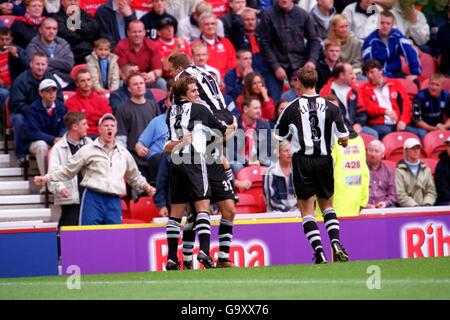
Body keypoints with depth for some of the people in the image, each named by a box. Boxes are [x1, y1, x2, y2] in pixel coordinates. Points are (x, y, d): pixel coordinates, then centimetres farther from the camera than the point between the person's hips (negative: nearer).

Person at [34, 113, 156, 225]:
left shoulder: (124, 154, 18)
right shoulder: (88, 151, 5)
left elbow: (134, 176, 31)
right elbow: (67, 171, 6)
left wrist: (146, 186, 15)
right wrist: (47, 178, -3)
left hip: (114, 202, 4)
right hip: (93, 199, -4)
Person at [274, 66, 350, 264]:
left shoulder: (292, 108, -5)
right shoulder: (330, 107, -1)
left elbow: (279, 137, 3)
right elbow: (344, 139, -1)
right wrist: (342, 142, 23)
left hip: (302, 161, -2)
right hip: (324, 160, 2)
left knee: (307, 210, 4)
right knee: (327, 205, 19)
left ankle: (319, 252, -8)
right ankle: (336, 243, -1)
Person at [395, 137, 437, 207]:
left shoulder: (426, 170, 18)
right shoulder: (399, 171, 1)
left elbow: (431, 192, 13)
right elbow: (400, 195, -8)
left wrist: (427, 204, -7)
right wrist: (415, 206, -17)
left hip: (424, 208, 4)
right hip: (407, 209, -4)